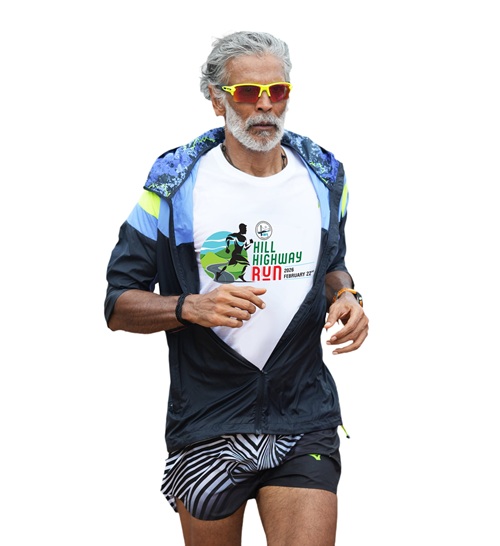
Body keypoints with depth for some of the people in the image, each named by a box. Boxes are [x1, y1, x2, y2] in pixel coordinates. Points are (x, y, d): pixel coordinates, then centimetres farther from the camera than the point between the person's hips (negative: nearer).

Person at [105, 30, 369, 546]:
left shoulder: (323, 178, 6)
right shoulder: (176, 184, -5)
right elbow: (119, 305, -3)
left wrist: (346, 297, 0)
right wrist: (190, 307, -21)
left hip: (304, 421, 2)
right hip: (206, 427, -1)